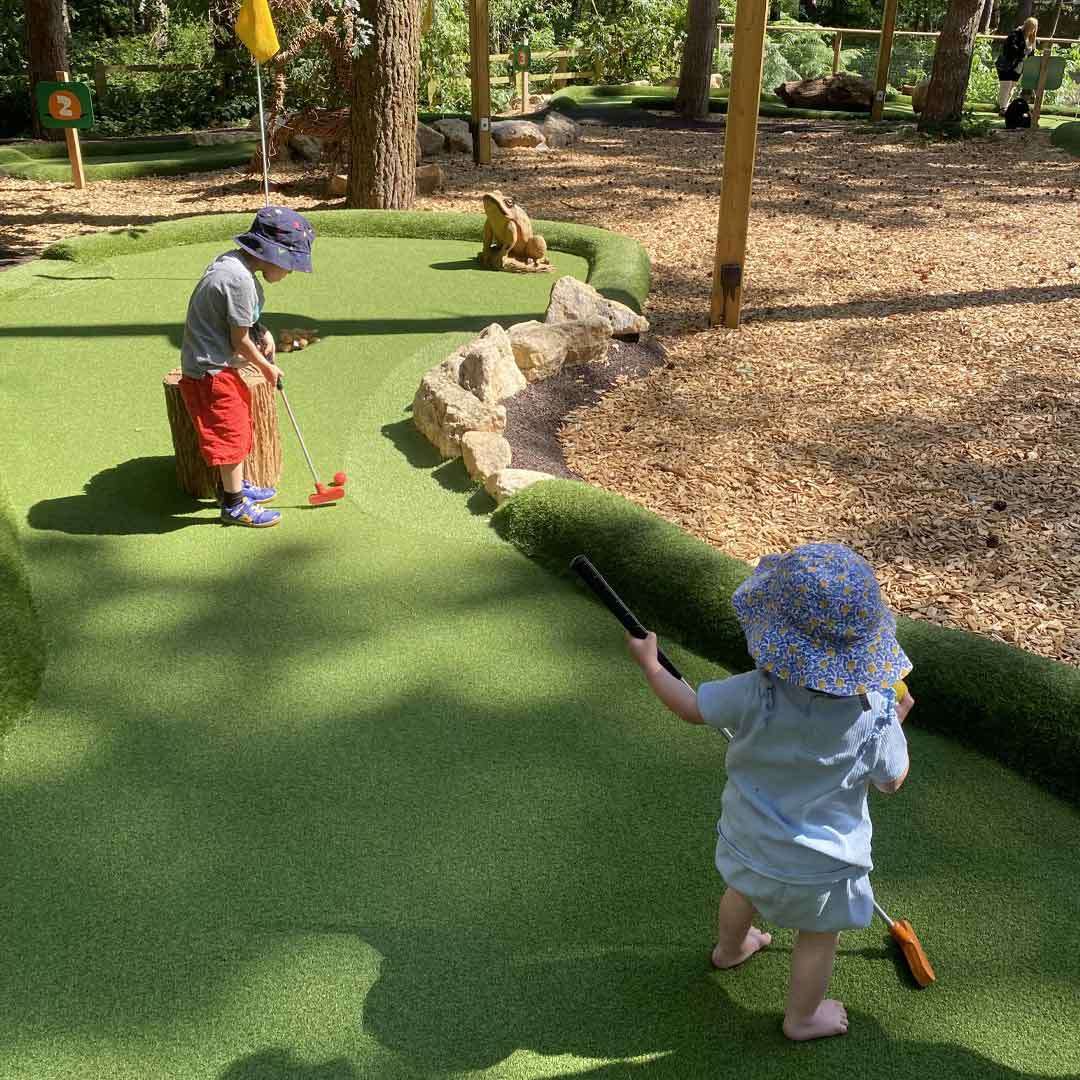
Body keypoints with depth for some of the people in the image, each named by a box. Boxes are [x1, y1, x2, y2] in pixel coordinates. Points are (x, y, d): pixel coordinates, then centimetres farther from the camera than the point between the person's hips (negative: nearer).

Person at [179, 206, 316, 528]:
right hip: (212, 371, -10)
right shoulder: (240, 280, -27)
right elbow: (240, 341, -20)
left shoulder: (231, 260, 4)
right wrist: (267, 367, -4)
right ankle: (235, 505, 14)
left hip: (214, 365, 10)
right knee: (231, 433, 1)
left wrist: (263, 332, 4)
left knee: (239, 425, 22)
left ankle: (235, 486, 39)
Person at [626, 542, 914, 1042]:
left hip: (750, 838, 3)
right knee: (819, 935, 24)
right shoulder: (875, 712, -26)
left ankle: (730, 947, 65)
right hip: (819, 861, -2)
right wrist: (897, 718, 5)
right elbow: (892, 781, -10)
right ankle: (801, 1017, 46)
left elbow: (692, 706, -14)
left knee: (744, 889, 34)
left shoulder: (756, 694, -30)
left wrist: (649, 662, 1)